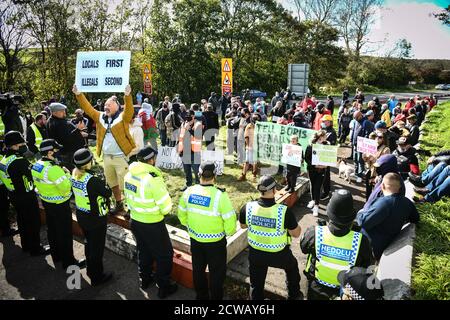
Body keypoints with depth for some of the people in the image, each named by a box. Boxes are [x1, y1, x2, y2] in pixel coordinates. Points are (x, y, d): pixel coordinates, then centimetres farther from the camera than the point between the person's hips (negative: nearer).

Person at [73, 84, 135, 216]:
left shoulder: (123, 117, -7)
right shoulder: (100, 117, 9)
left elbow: (129, 110, -25)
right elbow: (88, 108, 10)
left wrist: (127, 95, -40)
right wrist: (78, 94, 3)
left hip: (121, 157, -7)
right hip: (106, 157, 7)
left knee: (125, 184, -1)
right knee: (112, 183, 19)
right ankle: (119, 204, 35)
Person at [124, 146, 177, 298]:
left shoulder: (129, 175, -6)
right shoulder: (153, 179, -28)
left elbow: (129, 197, 7)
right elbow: (166, 207, -22)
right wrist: (161, 210, 0)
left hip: (135, 221, 7)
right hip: (152, 225, -7)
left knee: (143, 251, 28)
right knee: (164, 255, 13)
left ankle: (145, 279, 46)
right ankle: (164, 288, 26)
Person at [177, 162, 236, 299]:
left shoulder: (189, 191, -11)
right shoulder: (220, 195, -25)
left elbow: (182, 215, 3)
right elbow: (230, 222, -21)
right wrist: (229, 232, 0)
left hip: (195, 239, 5)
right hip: (215, 242, -4)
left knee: (198, 269, 25)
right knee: (217, 273, 17)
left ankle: (201, 296, 44)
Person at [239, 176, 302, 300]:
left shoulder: (248, 207, -20)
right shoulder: (284, 211, -28)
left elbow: (243, 226, 0)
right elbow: (296, 234, -14)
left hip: (255, 254, 1)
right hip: (279, 254, -1)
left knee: (256, 285, 21)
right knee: (292, 267, 32)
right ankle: (294, 295, 54)